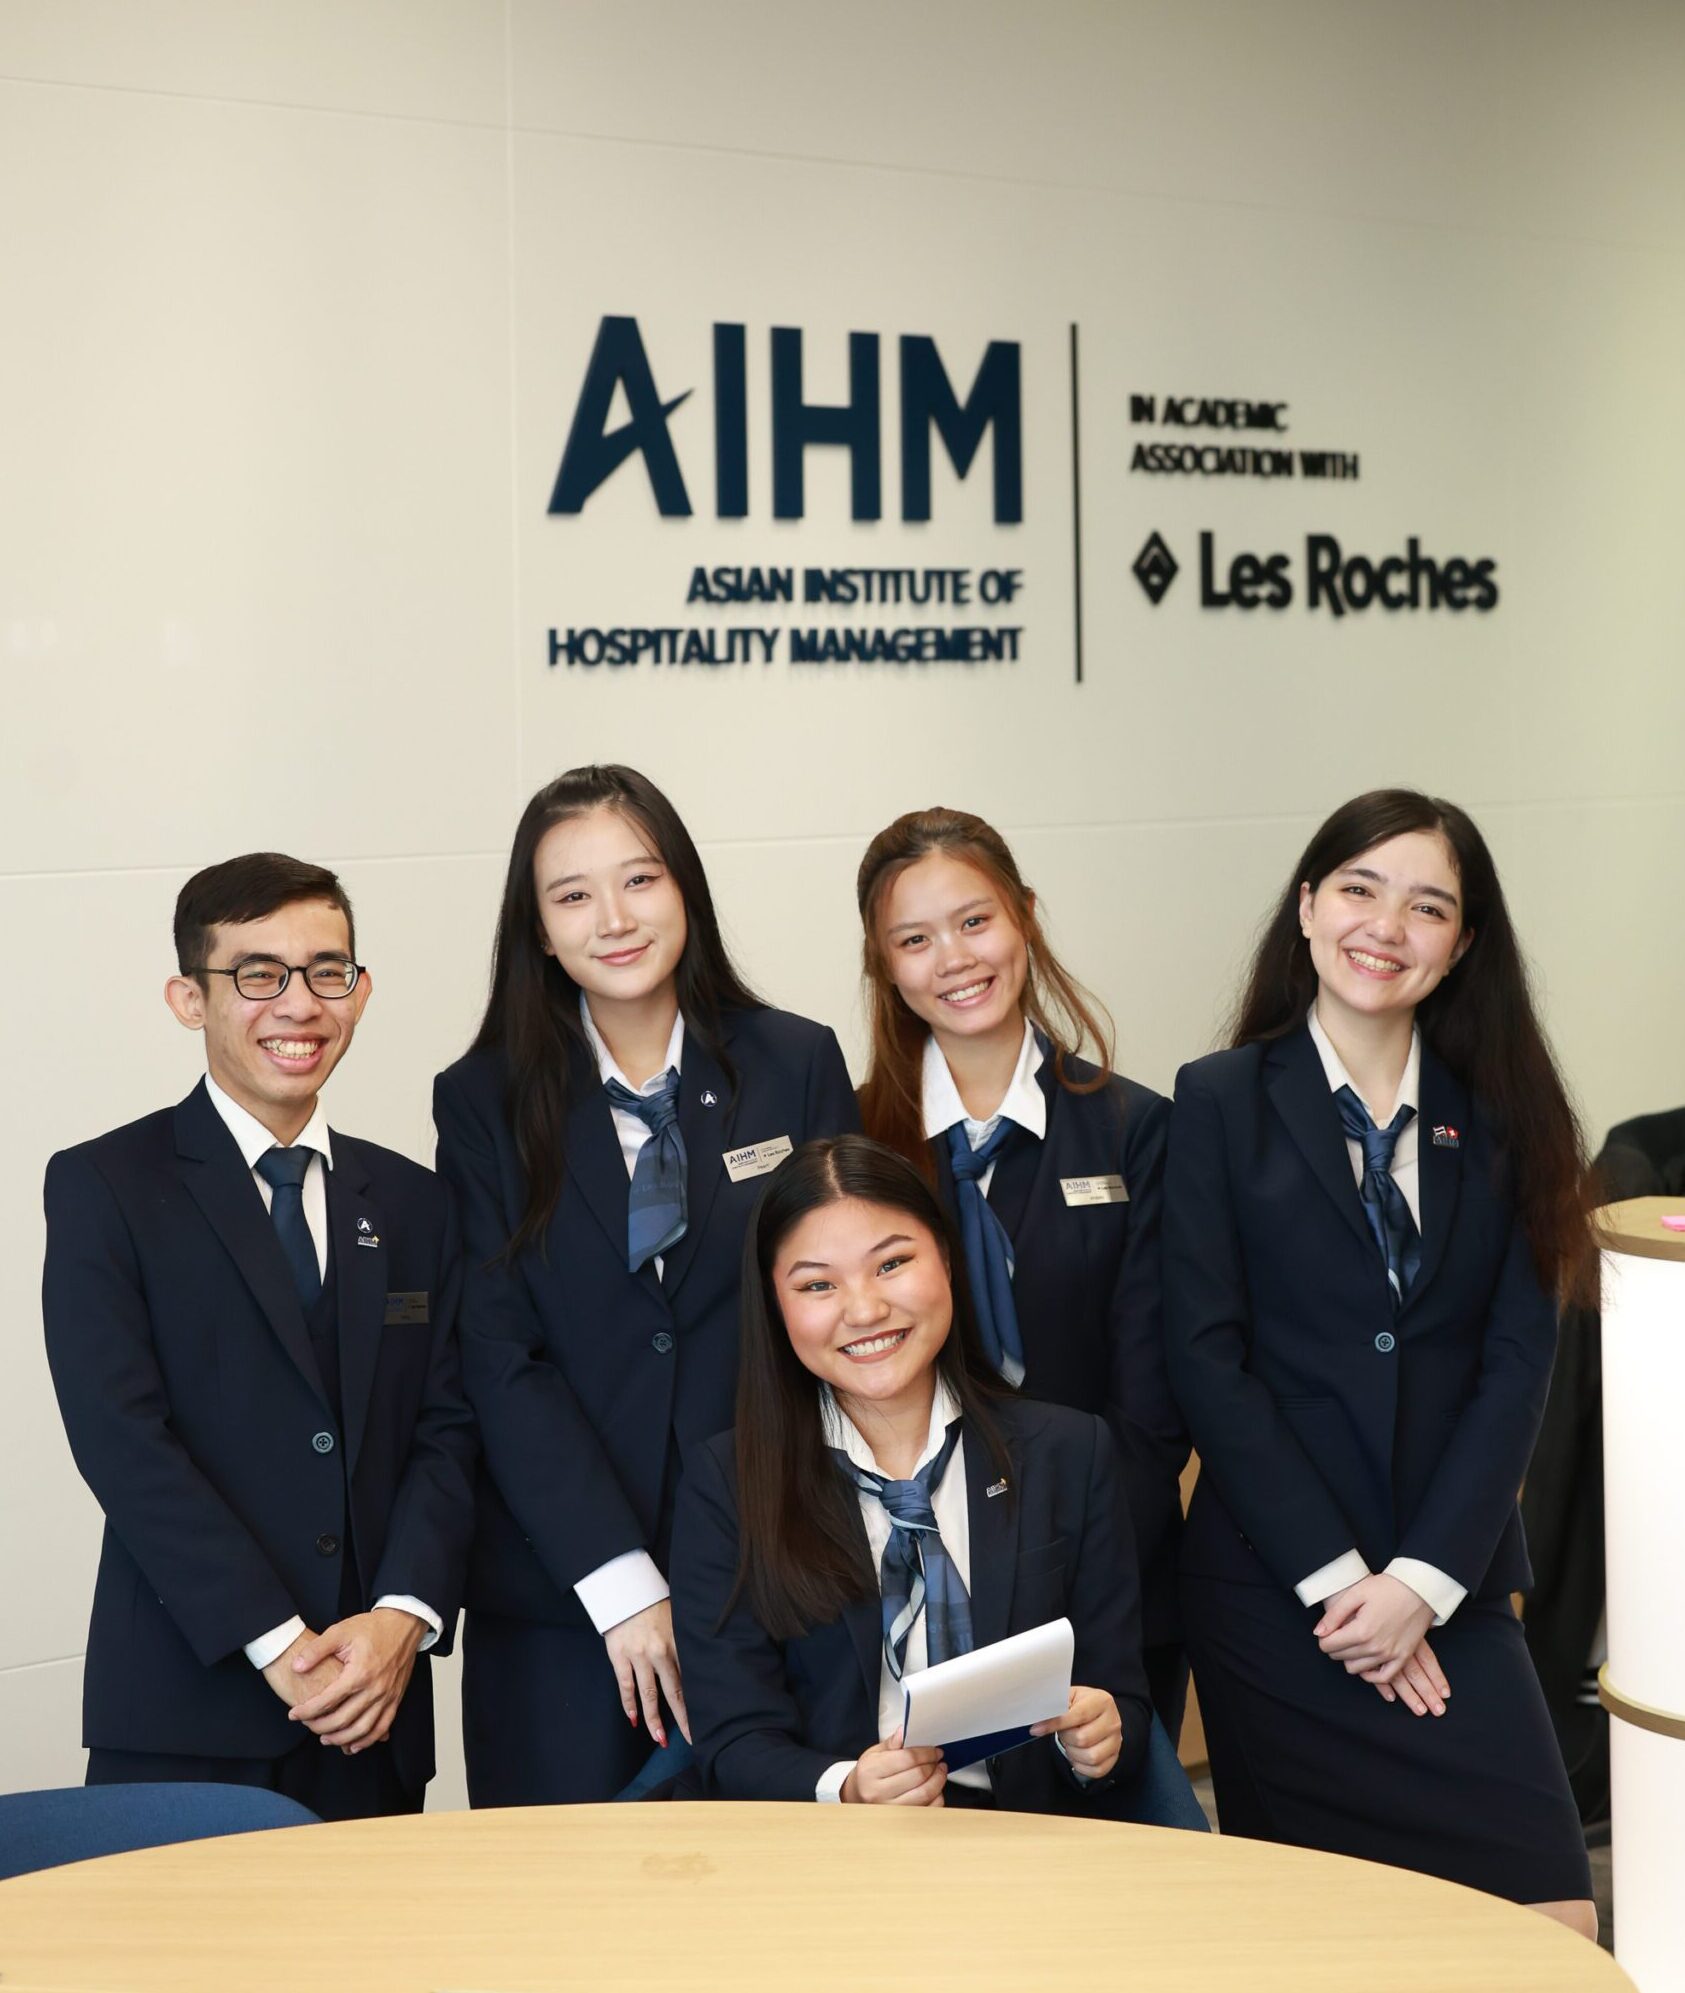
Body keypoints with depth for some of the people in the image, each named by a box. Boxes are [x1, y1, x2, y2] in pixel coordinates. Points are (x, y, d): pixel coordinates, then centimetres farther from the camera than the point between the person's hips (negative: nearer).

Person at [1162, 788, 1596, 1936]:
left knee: (1554, 1924, -8)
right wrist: (1335, 1575, -10)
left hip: (1453, 1582, 2)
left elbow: (1519, 1361, 1)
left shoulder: (1498, 1115, 7)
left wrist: (1423, 1577, -9)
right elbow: (1208, 1360, -5)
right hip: (1270, 1583, -2)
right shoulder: (1223, 1102, 1)